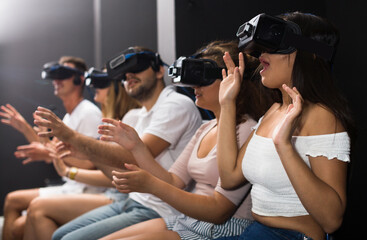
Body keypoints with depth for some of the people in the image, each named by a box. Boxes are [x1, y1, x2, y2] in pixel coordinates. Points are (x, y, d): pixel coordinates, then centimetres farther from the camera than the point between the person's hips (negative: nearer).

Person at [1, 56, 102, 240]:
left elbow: (89, 163, -20)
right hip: (70, 187, 9)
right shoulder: (69, 116, 17)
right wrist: (25, 127, 15)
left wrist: (50, 153, -25)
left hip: (84, 190, -9)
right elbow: (51, 151, 19)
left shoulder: (89, 113, -13)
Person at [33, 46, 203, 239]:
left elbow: (134, 157, -23)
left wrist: (71, 136, -23)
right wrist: (85, 150, -2)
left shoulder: (177, 105, -13)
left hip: (159, 212, -9)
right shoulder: (133, 117, 14)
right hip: (133, 201, 9)